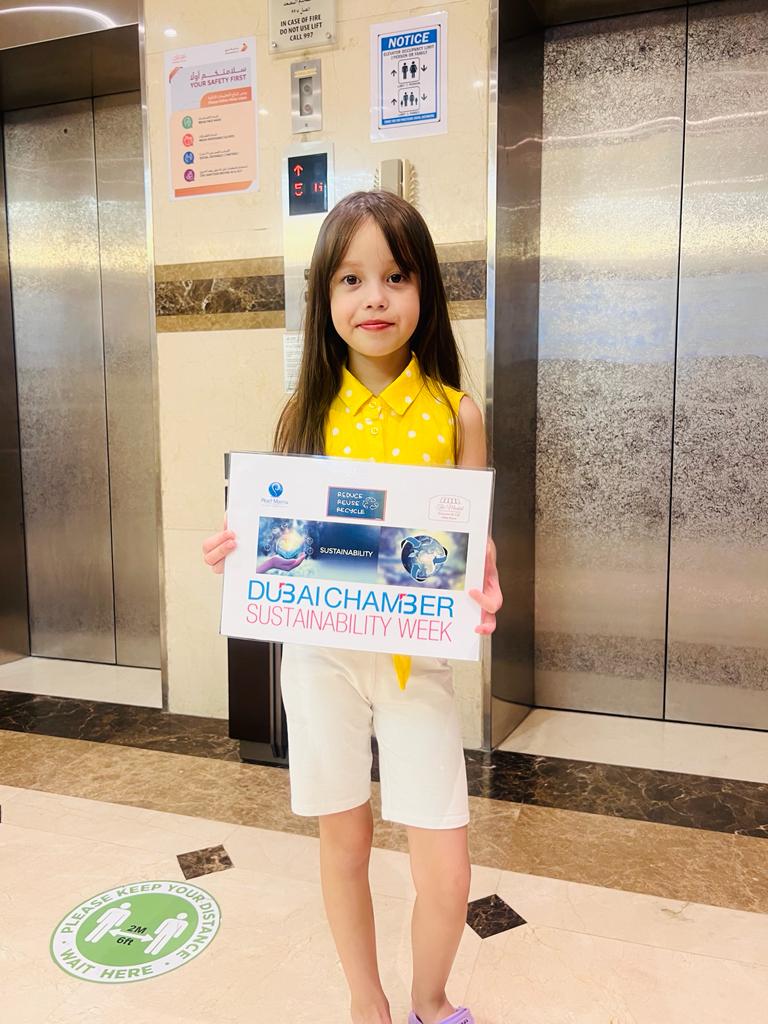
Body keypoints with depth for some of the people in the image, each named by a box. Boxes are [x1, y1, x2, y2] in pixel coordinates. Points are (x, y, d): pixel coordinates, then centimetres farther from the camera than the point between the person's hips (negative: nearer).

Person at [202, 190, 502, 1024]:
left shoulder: (455, 414, -4)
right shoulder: (308, 413, -1)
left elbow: (475, 542, -1)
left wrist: (483, 593, -22)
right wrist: (236, 548, -14)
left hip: (419, 655, -1)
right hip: (321, 652, 1)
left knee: (445, 874, 3)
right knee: (344, 841, 17)